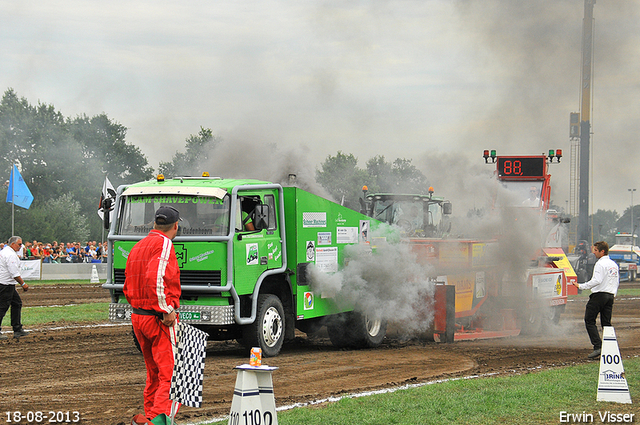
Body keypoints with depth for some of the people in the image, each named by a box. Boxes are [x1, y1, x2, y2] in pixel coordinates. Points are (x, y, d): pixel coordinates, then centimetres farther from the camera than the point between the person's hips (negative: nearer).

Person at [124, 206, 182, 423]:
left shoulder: (137, 247, 17)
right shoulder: (163, 244, -11)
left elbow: (128, 288, 20)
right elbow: (156, 279, -24)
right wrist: (167, 310, -20)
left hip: (137, 316, 9)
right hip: (160, 319, -9)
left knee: (154, 372, 19)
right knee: (170, 373, -10)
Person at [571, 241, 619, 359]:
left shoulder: (600, 264, -12)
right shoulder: (614, 265, 16)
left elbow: (597, 281, -21)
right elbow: (617, 282, 21)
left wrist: (581, 286, -18)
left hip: (599, 295, -8)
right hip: (610, 296, 9)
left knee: (589, 321, -4)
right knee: (606, 323, 9)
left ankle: (597, 347, -15)